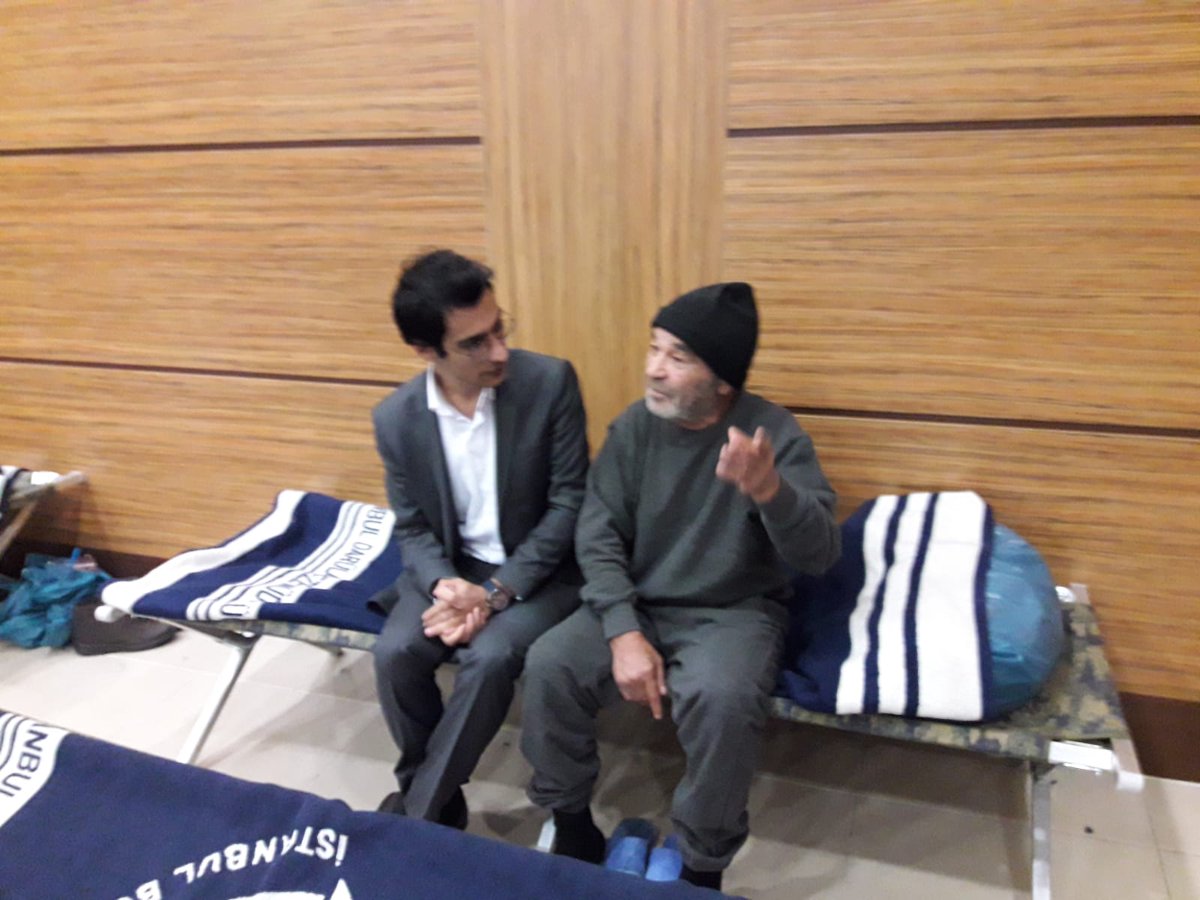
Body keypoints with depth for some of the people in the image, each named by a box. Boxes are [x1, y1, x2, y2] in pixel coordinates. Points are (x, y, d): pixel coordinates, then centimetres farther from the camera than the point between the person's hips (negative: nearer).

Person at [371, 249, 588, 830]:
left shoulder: (550, 382, -16)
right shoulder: (395, 418, -7)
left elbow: (569, 503, -14)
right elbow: (412, 529, 1)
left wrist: (497, 592, -20)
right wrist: (446, 584, -22)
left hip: (538, 567, -2)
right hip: (450, 566, 3)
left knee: (489, 659, -28)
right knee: (396, 653, -21)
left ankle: (418, 815, -5)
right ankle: (433, 795, 6)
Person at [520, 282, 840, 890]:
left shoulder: (774, 434, -13)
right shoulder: (633, 428, -4)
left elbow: (820, 556, -21)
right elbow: (597, 537, -6)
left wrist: (769, 490, -42)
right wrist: (624, 632, -20)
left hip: (733, 612, -3)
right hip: (635, 604, 3)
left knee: (722, 699, -33)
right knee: (549, 665, -20)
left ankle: (702, 867, -5)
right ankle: (573, 828, 6)